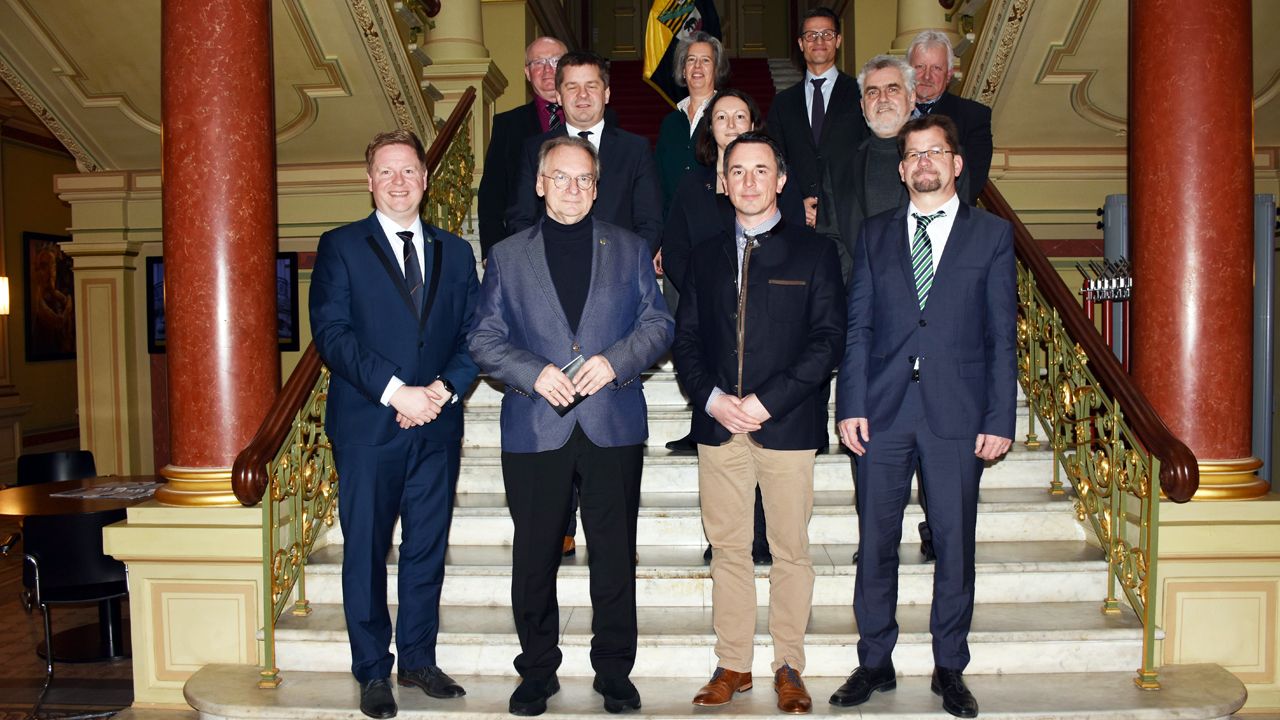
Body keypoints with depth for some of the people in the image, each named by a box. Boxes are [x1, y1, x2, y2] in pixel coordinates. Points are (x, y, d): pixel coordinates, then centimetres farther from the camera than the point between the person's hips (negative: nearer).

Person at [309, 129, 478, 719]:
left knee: (428, 550, 10)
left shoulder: (455, 253, 13)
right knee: (366, 553, 5)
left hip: (437, 426, 3)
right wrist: (394, 391, -17)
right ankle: (373, 672, 18)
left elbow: (472, 336, 8)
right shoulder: (340, 247, 3)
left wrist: (443, 388, -10)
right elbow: (332, 334, -8)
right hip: (367, 425, -3)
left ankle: (418, 660, 25)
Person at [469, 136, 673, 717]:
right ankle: (537, 672, 25)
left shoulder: (630, 249, 11)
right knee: (534, 556, 8)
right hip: (535, 428, 0)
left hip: (613, 425, 0)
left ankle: (615, 671, 23)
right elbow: (485, 339, 5)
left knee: (615, 555, 7)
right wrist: (533, 373, -12)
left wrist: (616, 360, -11)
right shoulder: (507, 256, 9)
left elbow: (658, 324, 7)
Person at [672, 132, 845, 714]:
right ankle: (732, 666, 19)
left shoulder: (814, 252, 3)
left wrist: (769, 400, -13)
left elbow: (828, 338, -4)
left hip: (788, 423, -3)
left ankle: (789, 668, 18)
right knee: (727, 549, 8)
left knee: (790, 551, 5)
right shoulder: (705, 257, 14)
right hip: (718, 424, 3)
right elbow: (685, 338, 11)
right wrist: (712, 399, -7)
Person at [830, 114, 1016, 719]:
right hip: (884, 411, 1)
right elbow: (857, 327, 7)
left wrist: (1000, 419, -3)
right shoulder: (875, 234, 12)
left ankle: (950, 669, 22)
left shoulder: (992, 234, 7)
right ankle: (875, 664, 21)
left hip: (957, 416, -1)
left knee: (954, 545, 6)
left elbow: (1002, 335, 3)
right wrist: (851, 405, -2)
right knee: (875, 544, 6)